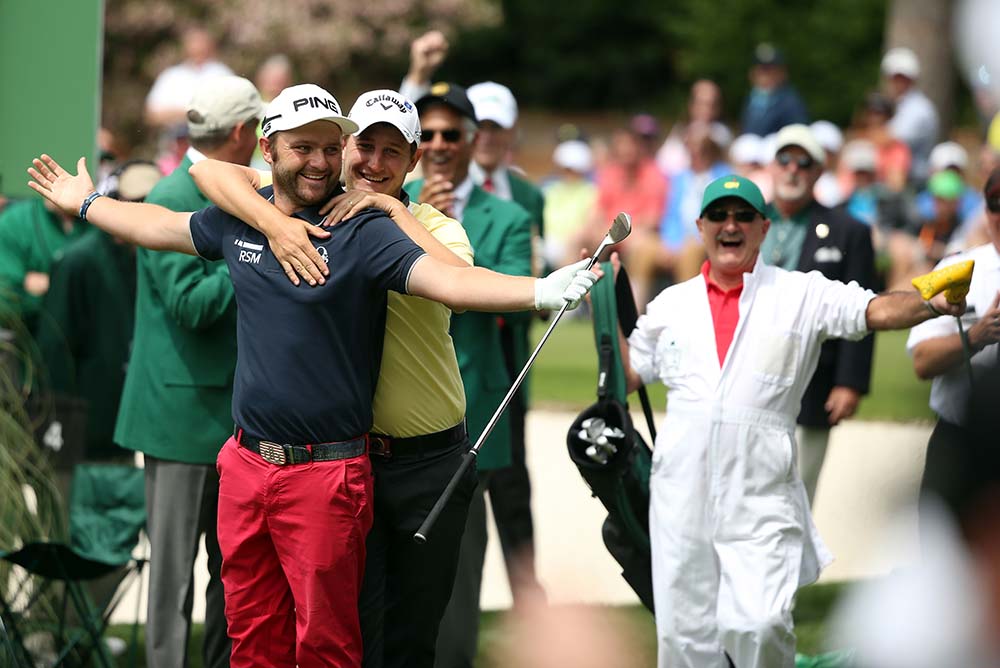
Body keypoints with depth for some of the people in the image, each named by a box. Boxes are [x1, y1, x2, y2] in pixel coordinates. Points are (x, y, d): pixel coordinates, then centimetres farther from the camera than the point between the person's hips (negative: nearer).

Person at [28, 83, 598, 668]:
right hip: (247, 462, 5)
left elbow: (447, 280, -24)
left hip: (327, 473, -5)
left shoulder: (362, 233, -10)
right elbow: (160, 225, 25)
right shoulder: (241, 219, 6)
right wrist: (86, 202, 40)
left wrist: (540, 291, -40)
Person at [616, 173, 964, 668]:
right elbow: (625, 377, 19)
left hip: (761, 496, -3)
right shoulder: (672, 304, 13)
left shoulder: (802, 295, 3)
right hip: (681, 492, 3)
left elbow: (879, 311, -9)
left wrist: (933, 303, -28)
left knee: (759, 625, -17)